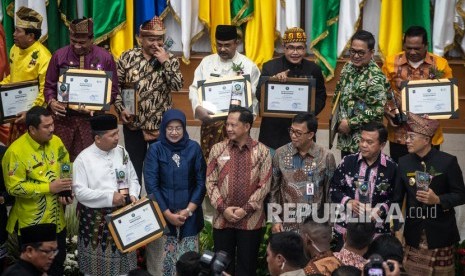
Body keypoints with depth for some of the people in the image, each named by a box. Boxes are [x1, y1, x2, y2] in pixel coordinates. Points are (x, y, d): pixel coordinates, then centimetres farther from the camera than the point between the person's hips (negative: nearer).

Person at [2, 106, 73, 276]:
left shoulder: (56, 142, -1)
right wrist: (49, 187, -21)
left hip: (57, 220, 5)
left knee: (58, 262, 19)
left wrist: (66, 191, -8)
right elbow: (14, 187, -20)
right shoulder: (16, 151, -20)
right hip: (31, 223, -5)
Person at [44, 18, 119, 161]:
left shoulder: (105, 57, -1)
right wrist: (51, 102, -11)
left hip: (92, 118, -1)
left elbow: (113, 90, 4)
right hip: (63, 118, 1)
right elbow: (49, 86, 10)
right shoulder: (59, 55, 2)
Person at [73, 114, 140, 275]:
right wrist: (109, 197, -22)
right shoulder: (83, 159, -11)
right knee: (97, 263, 6)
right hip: (95, 219, -4)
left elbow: (133, 179, 11)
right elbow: (80, 192, -16)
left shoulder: (121, 152, 4)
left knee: (122, 261, 13)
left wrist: (133, 195, -10)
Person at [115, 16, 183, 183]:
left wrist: (165, 62, -18)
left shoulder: (170, 59, 0)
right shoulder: (128, 57, -1)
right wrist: (120, 109, -10)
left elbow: (177, 86, -13)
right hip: (134, 123, 0)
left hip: (161, 124, 0)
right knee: (134, 166, 10)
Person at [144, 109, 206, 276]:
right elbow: (151, 185, -7)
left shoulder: (194, 148, 2)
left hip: (189, 215, 1)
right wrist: (168, 214, -11)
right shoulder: (155, 149, -3)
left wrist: (188, 210, -9)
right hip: (162, 215, -1)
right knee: (163, 261, 0)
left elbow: (201, 182, 1)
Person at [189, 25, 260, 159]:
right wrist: (198, 108, -14)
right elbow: (194, 89, 6)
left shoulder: (248, 66, 2)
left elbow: (256, 95, 1)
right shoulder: (206, 62, 8)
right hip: (210, 122, 2)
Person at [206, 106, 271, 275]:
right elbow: (210, 182, 2)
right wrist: (223, 208, -10)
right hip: (222, 220, 1)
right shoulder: (217, 149, 3)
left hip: (251, 221, -1)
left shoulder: (262, 151, -2)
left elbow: (264, 185, -5)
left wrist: (245, 210, -12)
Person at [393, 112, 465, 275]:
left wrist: (438, 199, -21)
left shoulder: (448, 161, -9)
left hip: (440, 232, -3)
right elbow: (397, 196, 4)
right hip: (414, 232, 3)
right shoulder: (403, 162, 1)